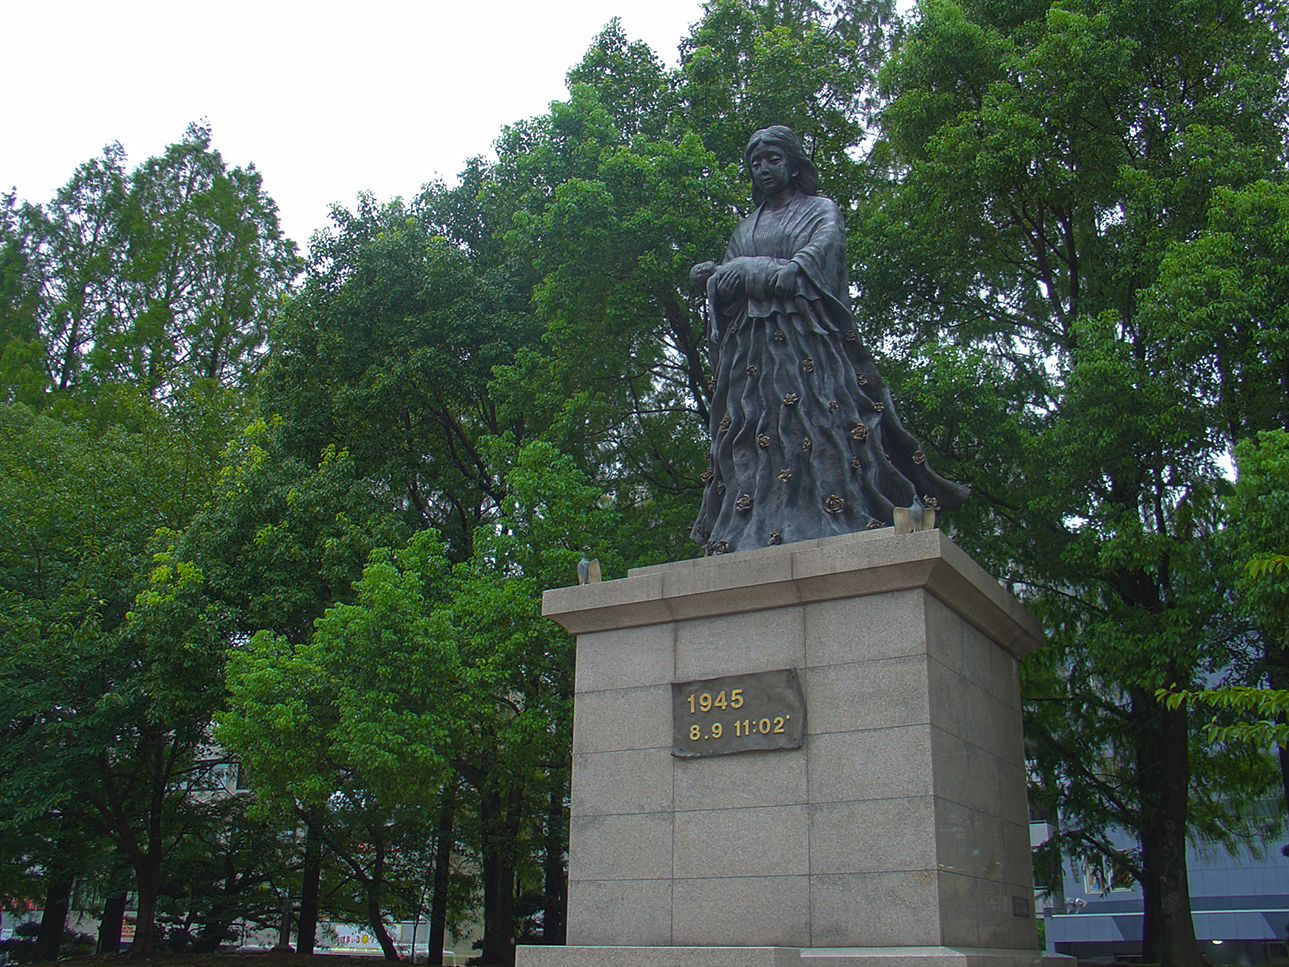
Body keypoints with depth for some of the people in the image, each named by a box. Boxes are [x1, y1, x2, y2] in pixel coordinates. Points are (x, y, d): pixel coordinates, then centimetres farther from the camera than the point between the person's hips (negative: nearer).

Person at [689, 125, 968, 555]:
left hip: (807, 340, -4)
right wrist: (716, 279, -5)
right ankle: (753, 542, -17)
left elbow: (801, 271, -5)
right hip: (750, 350, 4)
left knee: (818, 429, -17)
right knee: (751, 438, -10)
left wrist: (740, 272, -5)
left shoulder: (821, 211, 13)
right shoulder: (745, 229, 27)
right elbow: (723, 290, 17)